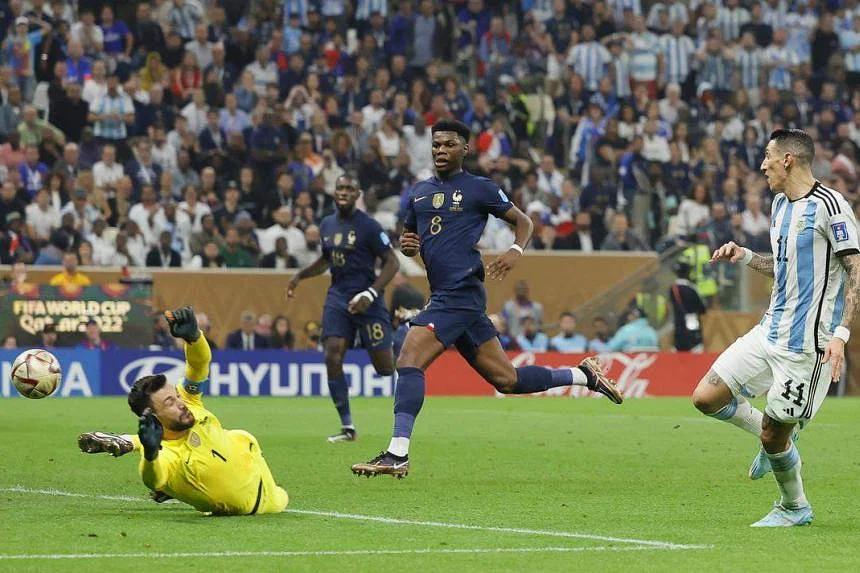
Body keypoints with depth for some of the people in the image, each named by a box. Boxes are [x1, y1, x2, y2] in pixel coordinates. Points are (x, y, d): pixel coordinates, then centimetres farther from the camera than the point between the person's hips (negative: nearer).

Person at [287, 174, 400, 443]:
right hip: (337, 297, 5)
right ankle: (347, 427, -5)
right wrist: (300, 275, 17)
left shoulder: (368, 226, -10)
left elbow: (392, 262, -10)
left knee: (384, 366, -6)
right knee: (332, 357, -10)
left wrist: (370, 294, -19)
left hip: (366, 300, -5)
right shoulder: (327, 225, 10)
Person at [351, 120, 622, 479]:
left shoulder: (479, 189, 1)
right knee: (506, 379, 12)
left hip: (461, 292, -8)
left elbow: (523, 221, 9)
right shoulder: (419, 192, 20)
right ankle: (584, 375, 27)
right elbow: (408, 238, 28)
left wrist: (515, 252, -11)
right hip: (444, 296, 8)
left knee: (409, 360, -20)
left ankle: (397, 455, -22)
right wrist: (406, 245, 4)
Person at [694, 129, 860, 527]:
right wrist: (745, 257, 11)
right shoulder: (781, 205, 14)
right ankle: (779, 440, 22)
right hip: (769, 331, 9)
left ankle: (794, 508, 22)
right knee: (706, 397, 1)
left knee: (773, 434, -3)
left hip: (807, 343, -8)